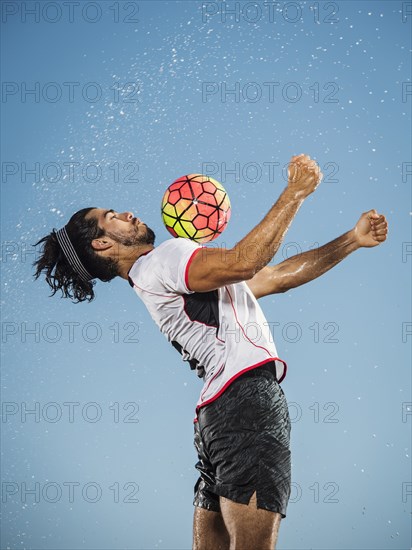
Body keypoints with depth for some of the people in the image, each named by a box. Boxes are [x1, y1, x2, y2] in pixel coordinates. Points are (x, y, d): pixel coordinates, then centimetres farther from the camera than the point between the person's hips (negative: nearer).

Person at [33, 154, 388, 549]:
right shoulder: (163, 258, -1)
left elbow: (277, 277, 26)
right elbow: (243, 262, -18)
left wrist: (353, 239, 22)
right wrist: (296, 191, -9)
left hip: (219, 411, 10)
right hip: (247, 397, -10)